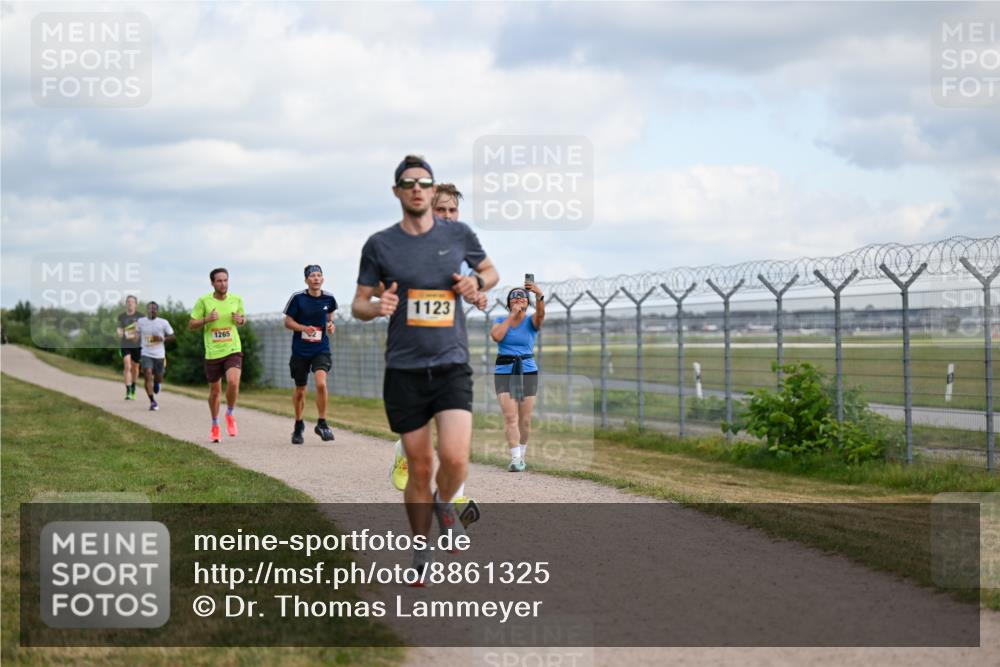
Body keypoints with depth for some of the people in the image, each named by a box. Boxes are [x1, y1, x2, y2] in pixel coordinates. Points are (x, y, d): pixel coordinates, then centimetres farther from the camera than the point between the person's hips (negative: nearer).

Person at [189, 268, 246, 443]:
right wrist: (206, 319, -18)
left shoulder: (236, 299, 2)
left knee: (233, 383, -22)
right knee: (215, 391, 9)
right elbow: (191, 325, 0)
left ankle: (230, 415, 5)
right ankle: (215, 426, 31)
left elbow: (243, 318, 19)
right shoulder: (203, 301, -5)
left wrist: (241, 320, -5)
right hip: (212, 352, 0)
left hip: (233, 350, 0)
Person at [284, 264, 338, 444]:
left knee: (321, 383, -22)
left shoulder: (329, 298, 0)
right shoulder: (298, 298, -8)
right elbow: (287, 322, -3)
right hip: (300, 350, 0)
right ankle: (298, 425, 33)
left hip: (321, 349, 0)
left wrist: (330, 325, 0)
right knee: (300, 391, 10)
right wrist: (304, 328, -19)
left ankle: (322, 423, -8)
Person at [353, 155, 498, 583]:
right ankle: (421, 552, 23)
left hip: (451, 365, 0)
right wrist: (376, 307, -16)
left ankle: (445, 503, 18)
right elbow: (358, 304, 7)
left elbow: (490, 271, 21)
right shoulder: (379, 245, 2)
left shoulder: (458, 234, 5)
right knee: (419, 465, 4)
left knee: (455, 457, -17)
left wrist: (478, 282, -3)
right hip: (404, 370, 0)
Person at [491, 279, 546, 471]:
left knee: (525, 420, 3)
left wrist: (539, 295, -41)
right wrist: (512, 314, -11)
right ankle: (515, 457, -20)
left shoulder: (531, 321, 3)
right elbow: (496, 336, -15)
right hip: (504, 372, 0)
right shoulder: (501, 320, 7)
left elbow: (541, 314, -21)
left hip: (528, 372, 1)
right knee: (510, 416, -15)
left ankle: (521, 454, 22)